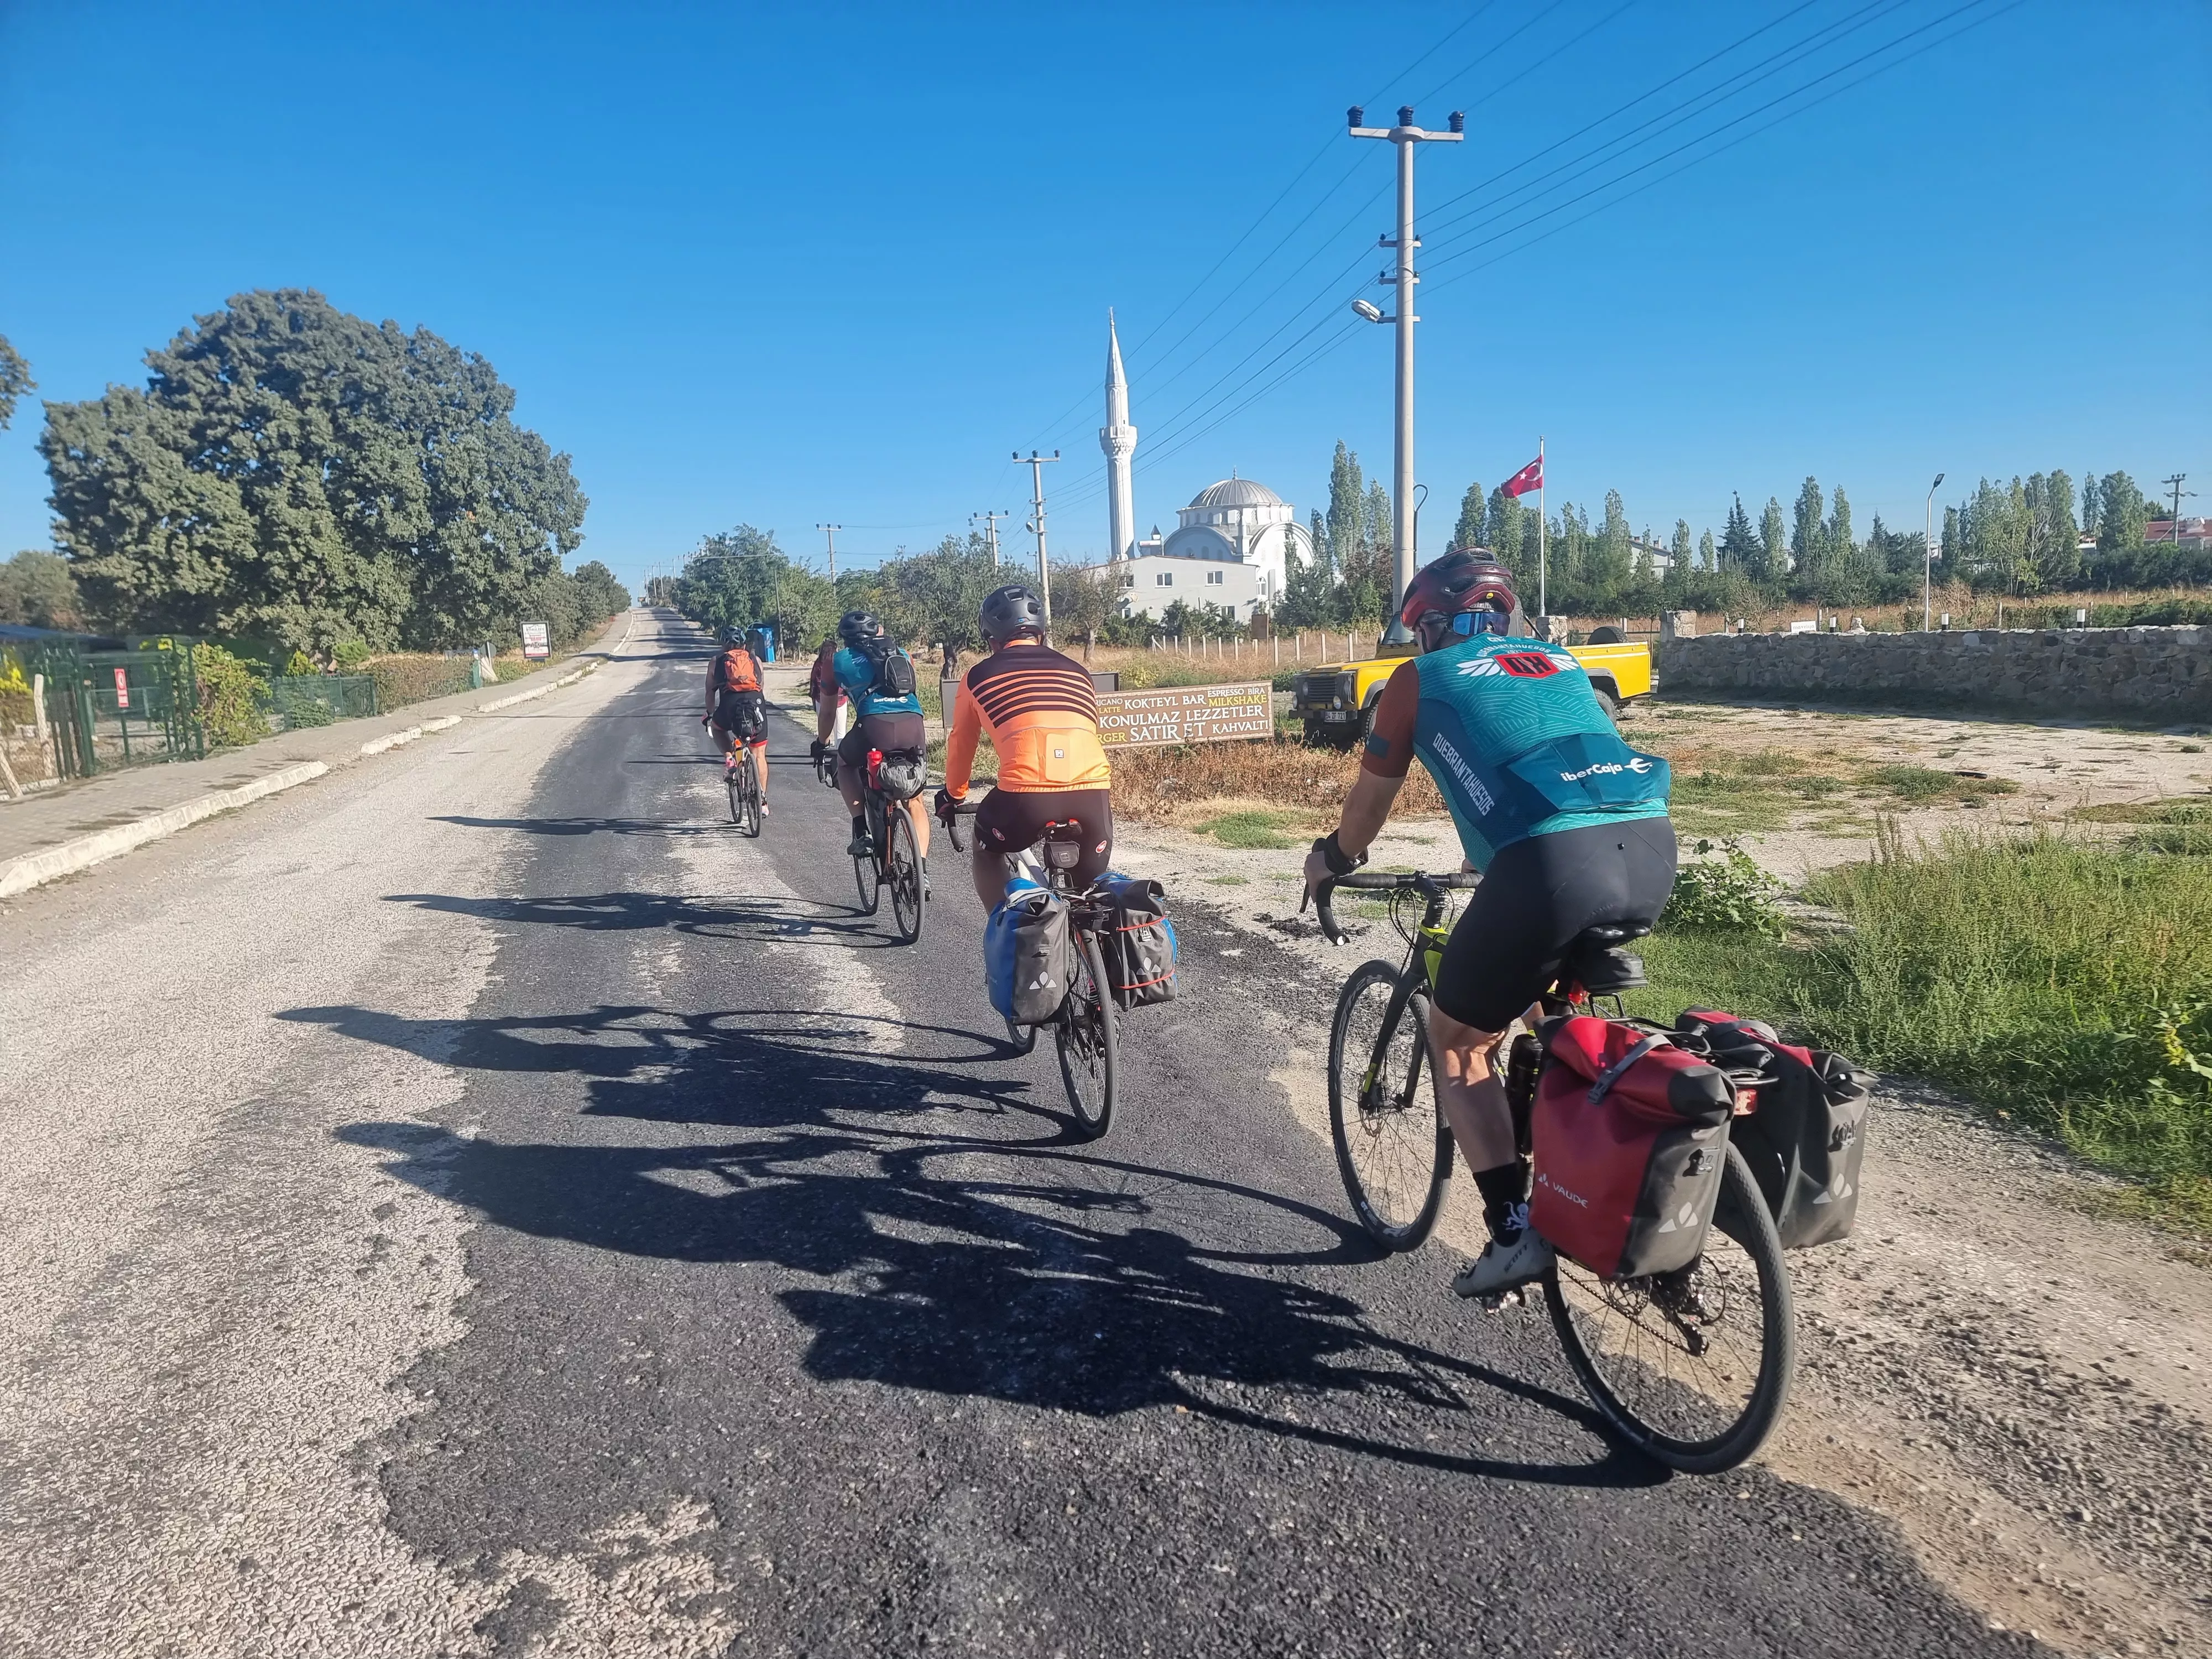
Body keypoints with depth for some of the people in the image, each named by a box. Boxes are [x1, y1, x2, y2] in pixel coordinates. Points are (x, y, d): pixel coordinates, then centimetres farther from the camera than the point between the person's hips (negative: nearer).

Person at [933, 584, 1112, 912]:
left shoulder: (978, 676, 19)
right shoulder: (1078, 672, 26)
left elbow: (960, 746, 32)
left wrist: (953, 794, 51)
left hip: (1026, 794, -2)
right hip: (1092, 793, 2)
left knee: (988, 851, 30)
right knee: (1091, 886, 25)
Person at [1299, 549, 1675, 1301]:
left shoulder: (1419, 679, 17)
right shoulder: (1560, 662, 31)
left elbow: (1369, 803, 27)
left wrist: (1330, 860, 47)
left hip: (1551, 862, -6)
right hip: (1651, 846, 6)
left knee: (1458, 1039, 16)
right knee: (1547, 994, 35)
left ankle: (1515, 1231, 10)